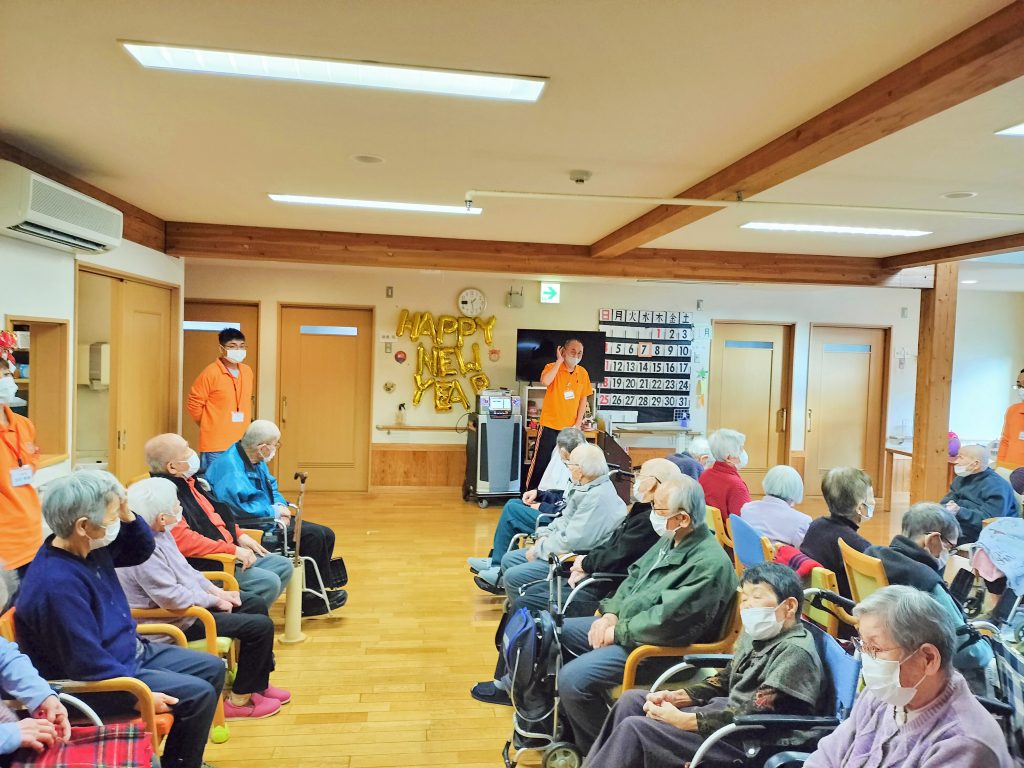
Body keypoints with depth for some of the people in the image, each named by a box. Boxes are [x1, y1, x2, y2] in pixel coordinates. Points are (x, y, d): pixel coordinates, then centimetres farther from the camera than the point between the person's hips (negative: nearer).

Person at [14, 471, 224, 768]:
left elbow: (141, 551, 13)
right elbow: (88, 665, -29)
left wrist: (128, 516, -7)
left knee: (212, 668, 12)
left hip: (130, 651, 10)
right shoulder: (57, 584, -32)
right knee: (199, 695, -16)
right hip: (97, 680, -10)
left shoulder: (92, 547, -4)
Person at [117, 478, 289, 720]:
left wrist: (216, 590, 5)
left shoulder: (159, 532, 2)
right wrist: (214, 601, -17)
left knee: (256, 604, 15)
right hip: (176, 622, -11)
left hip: (190, 604, 11)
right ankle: (239, 700, 4)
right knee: (260, 626, -13)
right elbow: (173, 598, -32)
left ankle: (259, 684, 24)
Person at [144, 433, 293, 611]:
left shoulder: (188, 482, 11)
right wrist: (233, 549, -26)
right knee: (268, 582, -22)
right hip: (202, 566, -10)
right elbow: (183, 540, -30)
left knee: (283, 566, 10)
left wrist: (239, 535, 9)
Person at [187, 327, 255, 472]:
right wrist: (209, 426, 4)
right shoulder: (211, 373, -11)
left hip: (242, 444, 6)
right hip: (216, 445, -6)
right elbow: (194, 404, -7)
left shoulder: (247, 371, 9)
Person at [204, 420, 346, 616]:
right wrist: (274, 511, -18)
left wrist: (282, 506, -4)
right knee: (314, 535, -20)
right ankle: (310, 599, -5)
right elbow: (237, 506, -30)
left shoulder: (256, 460, 10)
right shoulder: (230, 466, -21)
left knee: (325, 534, 1)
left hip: (267, 519, 10)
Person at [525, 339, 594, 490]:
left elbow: (583, 399, 9)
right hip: (550, 426, -4)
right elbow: (545, 381, -32)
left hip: (570, 428, 4)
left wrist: (578, 423, 1)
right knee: (541, 463, 2)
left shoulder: (583, 373, 3)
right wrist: (559, 361, -21)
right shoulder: (552, 367, -9)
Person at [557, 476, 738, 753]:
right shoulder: (671, 539, 5)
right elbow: (634, 576, 15)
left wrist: (617, 632, -18)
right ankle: (566, 728, 21)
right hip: (623, 626, 10)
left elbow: (667, 621, -29)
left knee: (572, 679, -23)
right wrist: (611, 614, 0)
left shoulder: (710, 564, -25)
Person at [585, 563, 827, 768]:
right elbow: (724, 681, 15)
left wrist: (683, 720, -25)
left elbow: (756, 713, -24)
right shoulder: (757, 633, 9)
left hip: (749, 744, -9)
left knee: (635, 728, -19)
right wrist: (676, 697, -1)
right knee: (632, 700, 4)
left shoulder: (795, 651, -19)